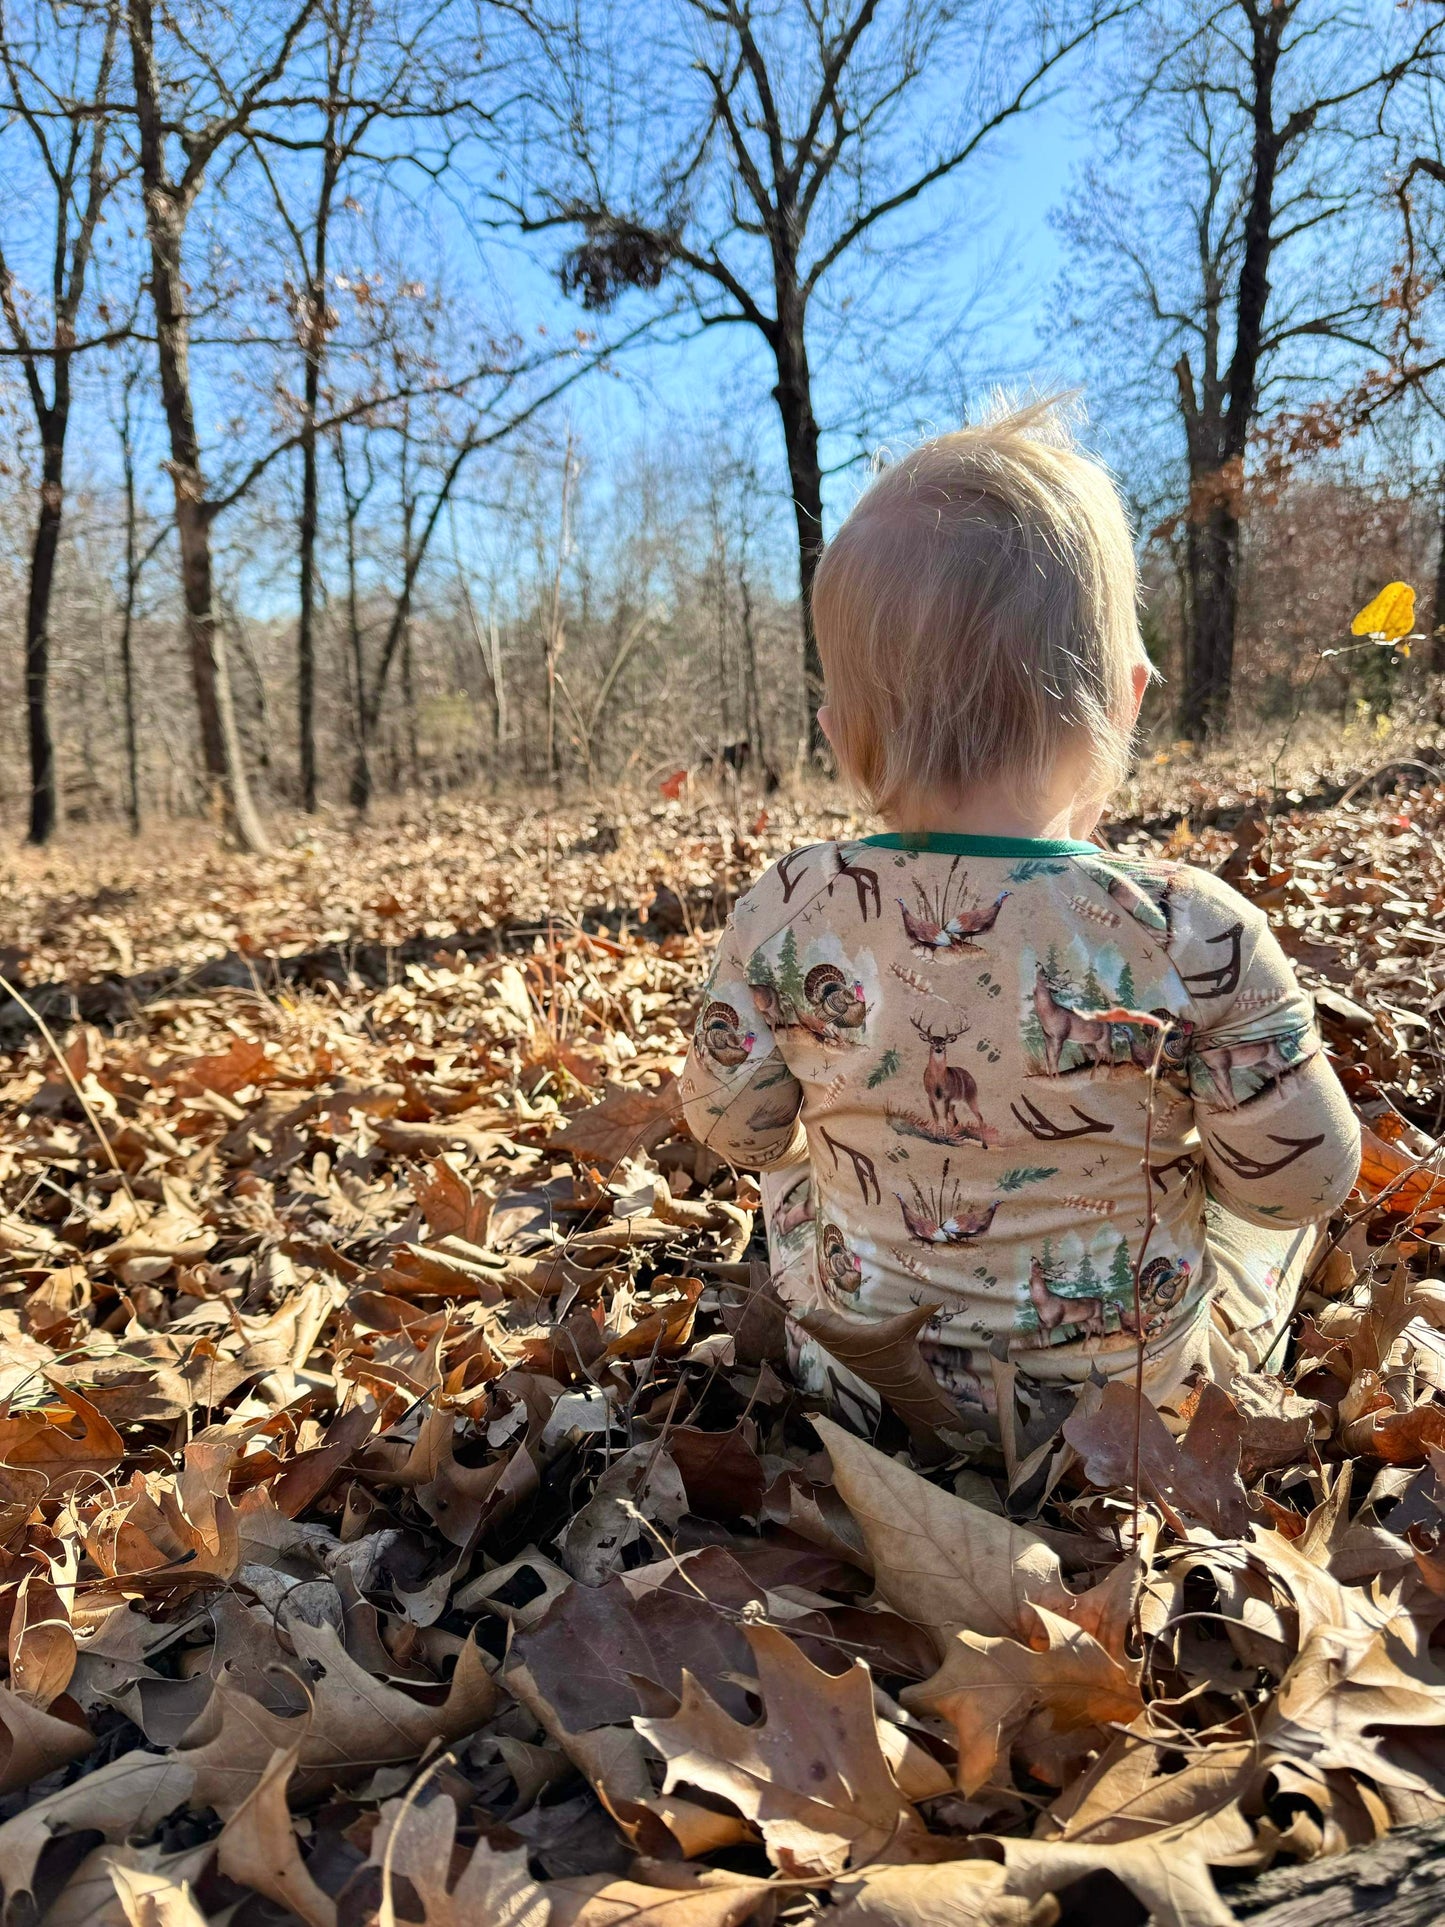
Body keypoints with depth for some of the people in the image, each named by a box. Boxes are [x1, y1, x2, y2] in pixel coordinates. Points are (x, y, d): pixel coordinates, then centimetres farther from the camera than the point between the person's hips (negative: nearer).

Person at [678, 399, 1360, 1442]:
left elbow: (731, 1128, -6)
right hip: (1140, 1381, -1)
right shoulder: (1194, 933, -27)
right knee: (1277, 1204, 28)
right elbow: (1304, 1178, -14)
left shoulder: (783, 918, -22)